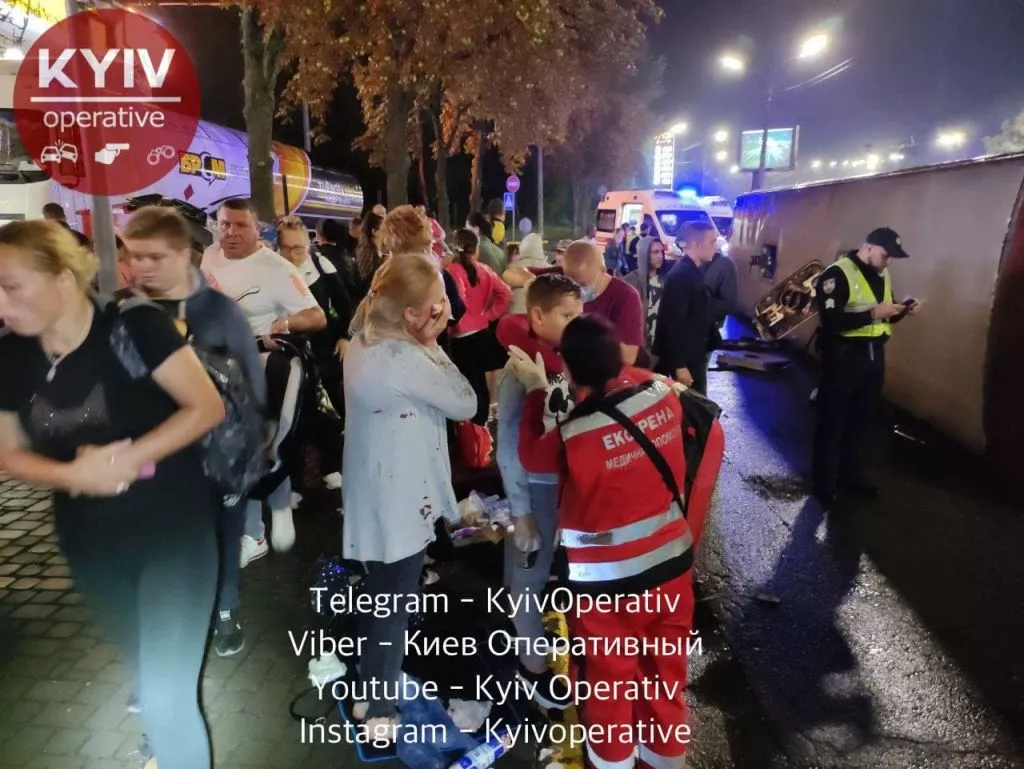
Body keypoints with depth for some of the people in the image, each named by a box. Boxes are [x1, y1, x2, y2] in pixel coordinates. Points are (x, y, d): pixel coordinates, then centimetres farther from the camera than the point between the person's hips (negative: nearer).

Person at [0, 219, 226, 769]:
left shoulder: (131, 327, -20)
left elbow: (207, 406, -20)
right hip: (90, 541, 6)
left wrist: (125, 458, -26)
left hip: (174, 528, -5)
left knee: (168, 692, -4)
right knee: (147, 675, 25)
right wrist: (73, 474, -17)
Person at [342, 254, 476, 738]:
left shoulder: (367, 342, 1)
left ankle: (371, 689, 48)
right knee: (394, 608, 8)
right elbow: (465, 404, -19)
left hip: (379, 496, 10)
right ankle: (380, 714, 27)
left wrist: (425, 347, -8)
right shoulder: (403, 360, -29)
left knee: (381, 599, 27)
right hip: (399, 504, -10)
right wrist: (433, 346, -14)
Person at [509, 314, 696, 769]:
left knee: (609, 675, 19)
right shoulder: (662, 391, -13)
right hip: (671, 557, 5)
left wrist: (536, 391, 3)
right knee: (665, 667, 24)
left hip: (608, 576, -5)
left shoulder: (574, 436, -25)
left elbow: (531, 456, -3)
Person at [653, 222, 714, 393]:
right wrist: (679, 365, -24)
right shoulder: (681, 274, -20)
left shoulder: (692, 271, 9)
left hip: (692, 354, 9)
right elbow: (674, 323, -24)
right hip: (684, 357, -9)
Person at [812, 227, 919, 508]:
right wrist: (873, 313, -26)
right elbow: (832, 322, -24)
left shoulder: (883, 275, 11)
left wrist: (902, 310, 0)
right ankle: (824, 485, 15)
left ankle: (851, 476, 31)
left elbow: (884, 316, 20)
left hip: (874, 355, 8)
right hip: (844, 357, -7)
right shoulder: (838, 273, -15)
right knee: (833, 421, 3)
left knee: (861, 419, 15)